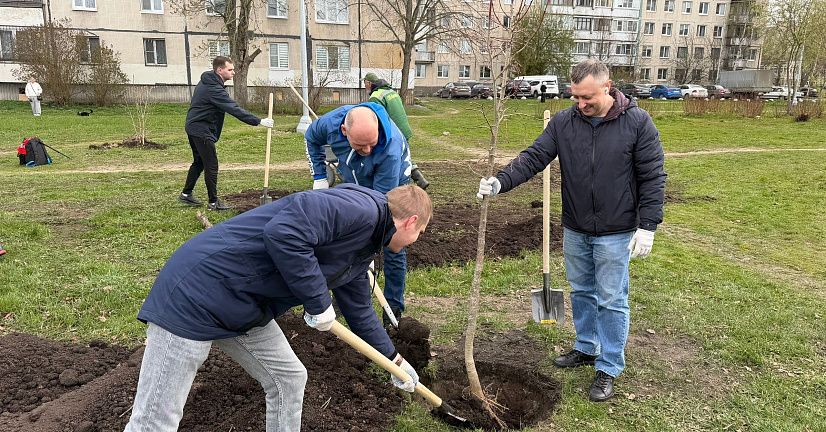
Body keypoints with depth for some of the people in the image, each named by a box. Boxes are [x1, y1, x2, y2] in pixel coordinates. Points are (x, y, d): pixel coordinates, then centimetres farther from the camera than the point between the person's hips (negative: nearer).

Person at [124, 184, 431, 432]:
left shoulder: (362, 250, 16)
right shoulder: (362, 208, -17)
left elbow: (359, 308, 30)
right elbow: (283, 232, -30)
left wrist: (394, 358, 40)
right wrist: (318, 302, -19)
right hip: (198, 289, -10)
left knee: (289, 380, 15)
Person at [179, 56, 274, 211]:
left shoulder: (205, 82, 10)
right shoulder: (214, 89, -22)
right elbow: (234, 109, -28)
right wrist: (259, 121, -28)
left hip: (193, 127, 11)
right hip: (202, 131, -11)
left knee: (199, 162, 21)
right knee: (211, 166, -4)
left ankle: (186, 194, 29)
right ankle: (213, 202, 1)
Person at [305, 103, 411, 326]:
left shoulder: (390, 150, -44)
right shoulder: (331, 121, -31)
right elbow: (311, 138, -5)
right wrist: (320, 177, -9)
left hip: (392, 185, -4)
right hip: (354, 186, 4)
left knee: (393, 248, -3)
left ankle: (394, 309, 11)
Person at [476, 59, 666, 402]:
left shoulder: (637, 122, -11)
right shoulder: (563, 122, -3)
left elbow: (652, 177, -9)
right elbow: (533, 157, -10)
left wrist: (647, 227, -13)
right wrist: (500, 182, -27)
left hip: (615, 233, -4)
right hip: (574, 230, 4)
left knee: (611, 301, 4)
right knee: (581, 292, 18)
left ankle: (608, 368, 18)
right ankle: (586, 348, 37)